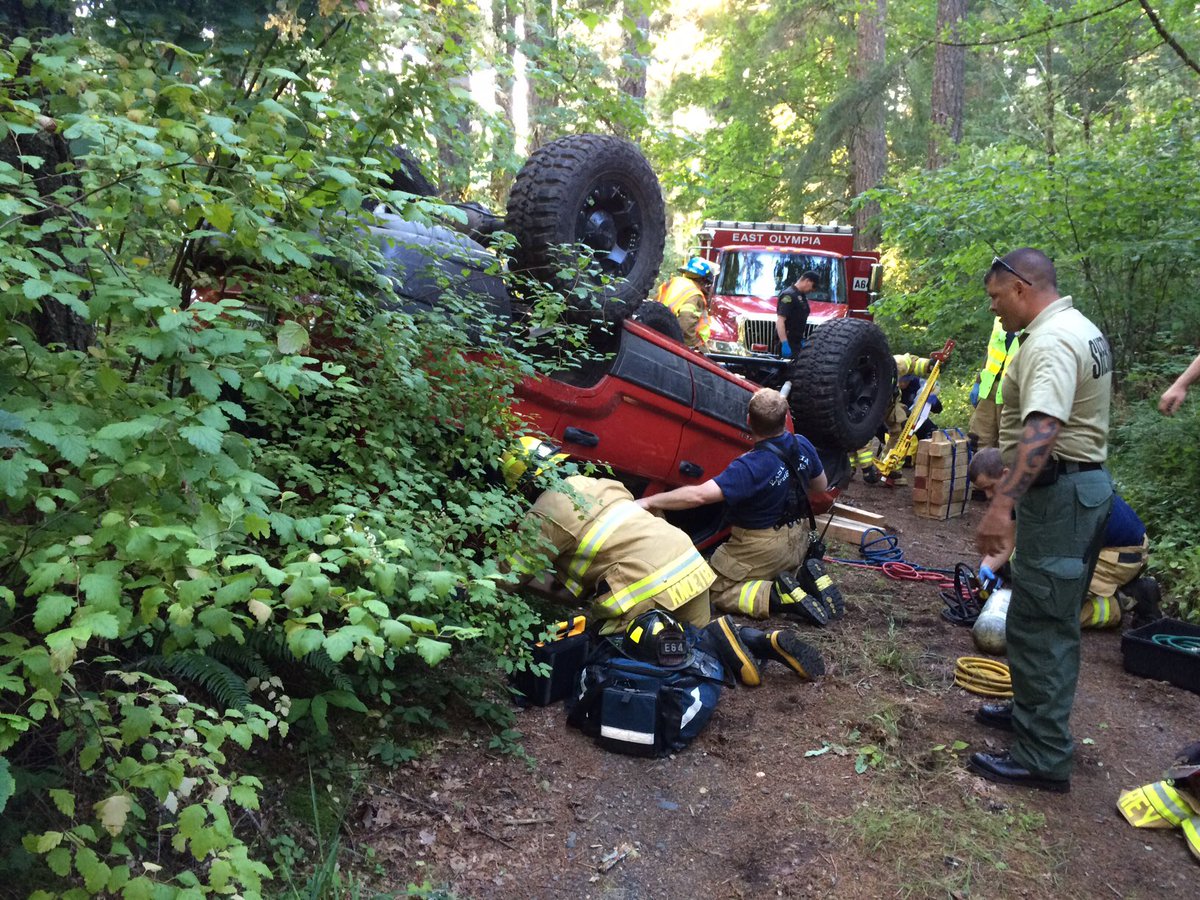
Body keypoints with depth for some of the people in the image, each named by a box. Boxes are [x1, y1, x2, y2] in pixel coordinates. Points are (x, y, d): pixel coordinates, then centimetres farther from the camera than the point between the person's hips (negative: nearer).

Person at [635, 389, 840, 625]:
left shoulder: (751, 466, -30)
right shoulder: (802, 445, -8)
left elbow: (699, 495, -37)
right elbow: (821, 486, 10)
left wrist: (649, 501, -28)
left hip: (763, 548, -7)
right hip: (798, 541, 7)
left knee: (716, 591, 5)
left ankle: (779, 595, -13)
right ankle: (809, 578, 5)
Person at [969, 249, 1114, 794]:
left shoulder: (1049, 341, -20)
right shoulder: (1082, 329, 15)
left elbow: (1042, 429, -35)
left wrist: (1002, 504, -41)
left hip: (1058, 493, -11)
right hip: (1086, 482, 11)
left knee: (1039, 625, -5)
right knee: (1055, 619, 20)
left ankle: (1043, 757, 4)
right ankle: (1034, 710, 35)